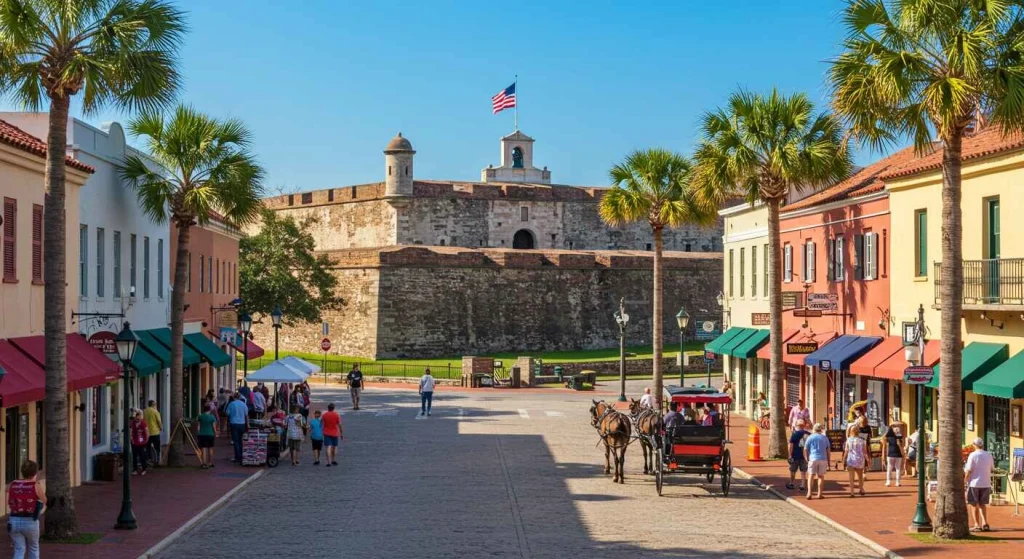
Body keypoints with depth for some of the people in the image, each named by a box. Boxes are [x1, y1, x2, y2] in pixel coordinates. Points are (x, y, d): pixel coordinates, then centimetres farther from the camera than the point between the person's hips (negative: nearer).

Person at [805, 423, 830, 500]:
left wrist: (807, 459, 10)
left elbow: (805, 449, 2)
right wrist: (828, 461, 15)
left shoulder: (810, 437, 4)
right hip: (823, 459, 1)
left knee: (811, 476, 2)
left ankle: (809, 493, -9)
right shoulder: (825, 438, 8)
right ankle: (819, 494, 8)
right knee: (821, 476, 7)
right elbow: (828, 450, 9)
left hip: (813, 458, -1)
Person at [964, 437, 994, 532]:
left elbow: (969, 470, -14)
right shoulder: (989, 455, 4)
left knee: (974, 505, 5)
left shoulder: (973, 455, -12)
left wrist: (965, 480, -3)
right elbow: (992, 468, 13)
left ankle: (977, 525, 3)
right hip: (986, 483, 5)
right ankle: (985, 523, 10)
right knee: (983, 504, 18)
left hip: (974, 483, -5)